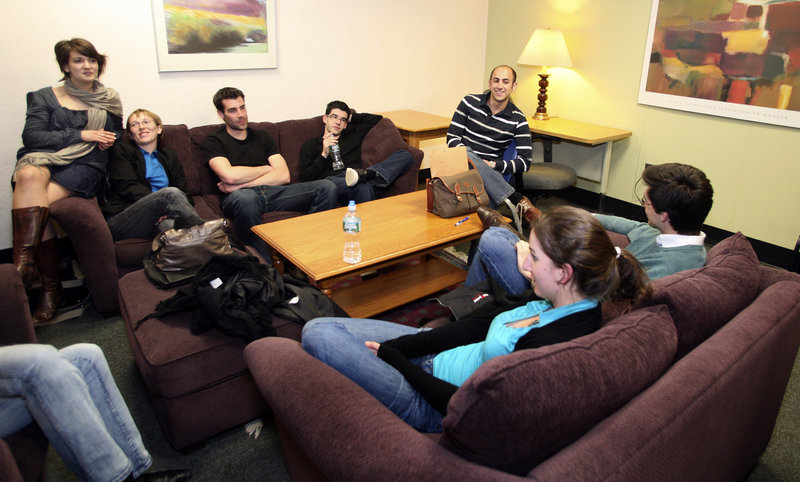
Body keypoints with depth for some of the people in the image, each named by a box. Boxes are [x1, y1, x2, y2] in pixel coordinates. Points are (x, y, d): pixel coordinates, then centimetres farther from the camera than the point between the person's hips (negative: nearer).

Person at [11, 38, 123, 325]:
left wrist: (111, 140, 8)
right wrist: (81, 135, -7)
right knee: (29, 177, -37)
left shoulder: (109, 101, 21)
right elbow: (31, 136, 1)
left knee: (34, 203, -30)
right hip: (43, 159, 1)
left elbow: (117, 135, 33)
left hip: (85, 166, 0)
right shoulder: (45, 97, 15)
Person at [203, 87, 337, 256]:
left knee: (327, 187, -16)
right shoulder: (214, 140, 12)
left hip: (273, 192, 4)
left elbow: (283, 176, 9)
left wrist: (241, 184, -2)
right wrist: (266, 169, 6)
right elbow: (229, 175, -9)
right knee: (245, 197, -43)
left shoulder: (261, 136, 24)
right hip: (243, 196, -4)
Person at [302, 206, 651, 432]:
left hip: (429, 403, -8)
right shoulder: (562, 303, -3)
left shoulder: (549, 346, -31)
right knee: (319, 327, 6)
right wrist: (400, 346, -3)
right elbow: (482, 324, 2)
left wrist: (394, 358, -13)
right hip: (437, 356, 9)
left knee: (317, 335, -10)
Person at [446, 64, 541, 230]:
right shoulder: (469, 103, 5)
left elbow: (525, 162, 2)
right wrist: (471, 161, -16)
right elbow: (452, 138, 2)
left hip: (492, 174, -1)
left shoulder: (518, 120, 5)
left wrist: (494, 165, -15)